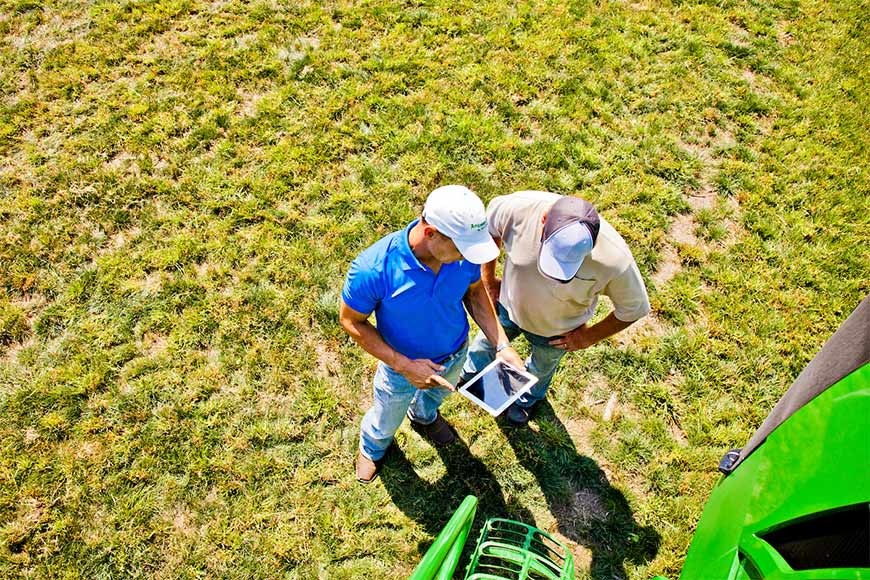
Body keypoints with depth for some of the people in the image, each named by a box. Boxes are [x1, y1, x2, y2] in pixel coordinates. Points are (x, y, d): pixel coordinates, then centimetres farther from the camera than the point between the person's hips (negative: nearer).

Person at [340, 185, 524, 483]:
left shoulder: (463, 250, -30)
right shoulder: (372, 269, -42)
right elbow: (351, 322, -25)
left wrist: (502, 344, -18)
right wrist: (405, 366, -31)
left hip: (456, 354, 3)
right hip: (402, 366, -3)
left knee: (436, 393, 38)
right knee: (386, 422, 29)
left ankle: (424, 417, 75)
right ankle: (372, 448, 66)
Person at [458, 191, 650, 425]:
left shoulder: (615, 259, -41)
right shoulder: (519, 207, -39)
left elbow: (635, 308, -20)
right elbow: (488, 225, -13)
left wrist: (590, 336, -10)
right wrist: (488, 278, -6)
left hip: (556, 331, 0)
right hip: (508, 306, 1)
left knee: (542, 367, 31)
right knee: (489, 340, 31)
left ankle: (527, 397, 66)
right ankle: (469, 372, 66)